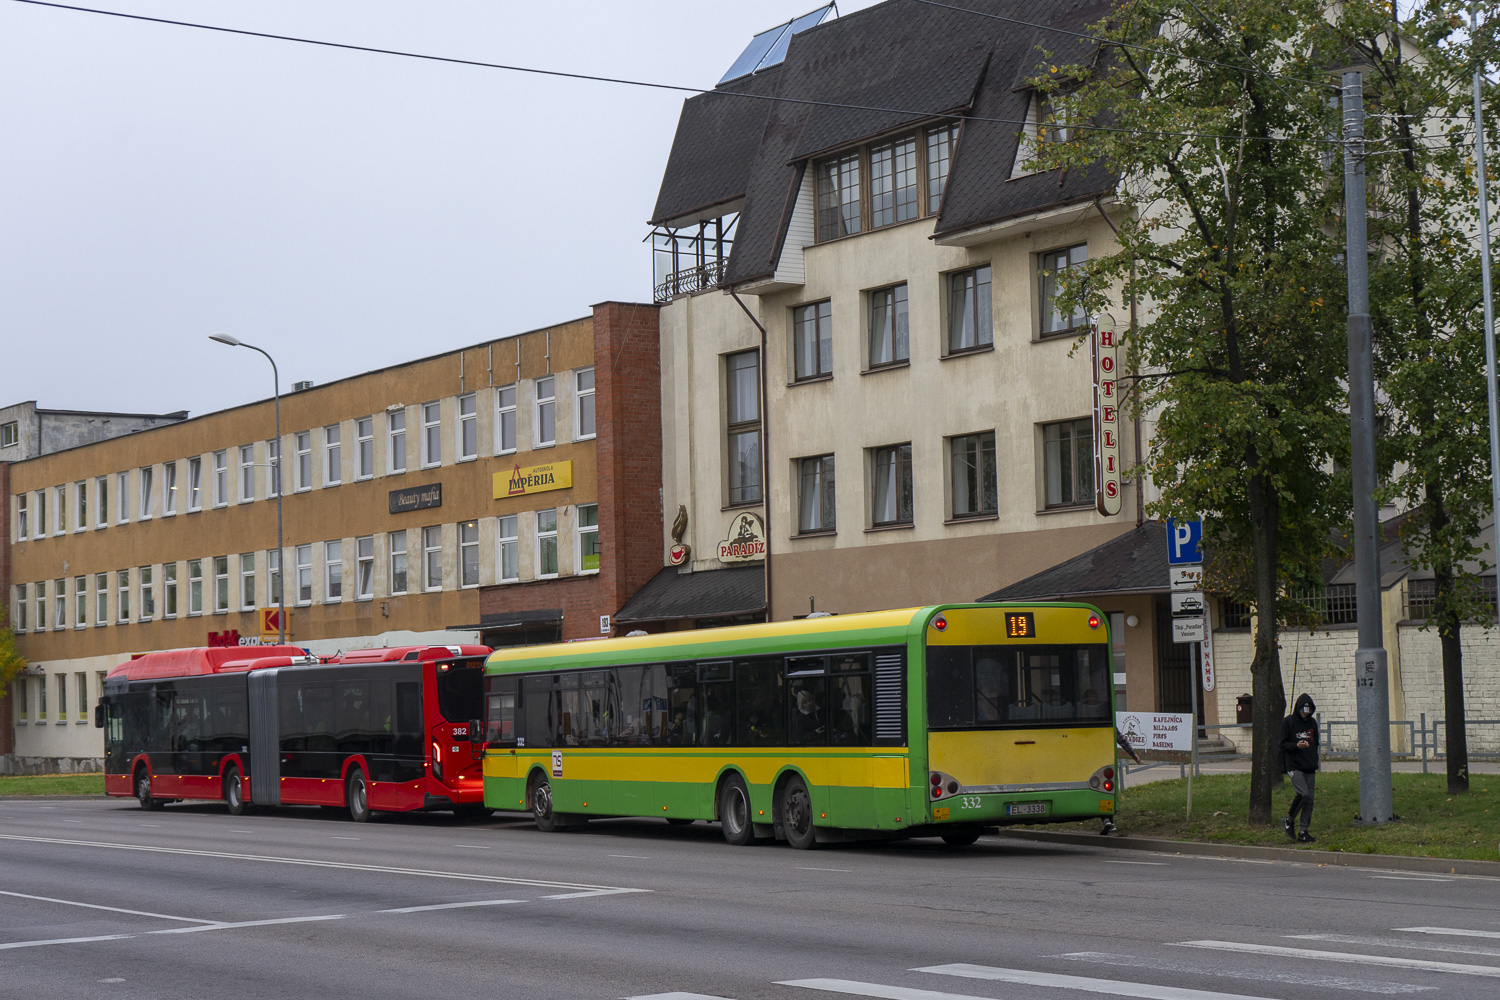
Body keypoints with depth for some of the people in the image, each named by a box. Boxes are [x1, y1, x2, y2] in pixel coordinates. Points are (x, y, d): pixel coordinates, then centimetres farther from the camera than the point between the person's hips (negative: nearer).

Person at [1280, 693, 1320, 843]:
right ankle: (1289, 820, 1)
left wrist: (1315, 765, 16)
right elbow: (1283, 744, -3)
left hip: (1309, 768, 6)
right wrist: (1296, 746, -22)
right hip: (1294, 766, -6)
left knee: (1309, 799, 2)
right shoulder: (1288, 722, -2)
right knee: (1303, 793, -20)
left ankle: (1303, 832, 8)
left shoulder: (1312, 723, 14)